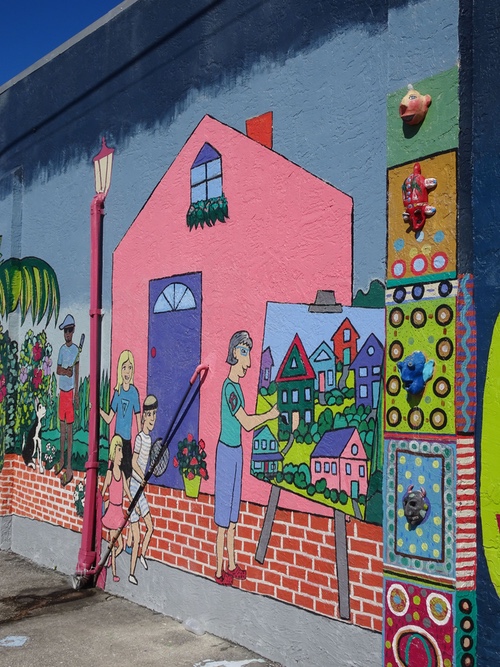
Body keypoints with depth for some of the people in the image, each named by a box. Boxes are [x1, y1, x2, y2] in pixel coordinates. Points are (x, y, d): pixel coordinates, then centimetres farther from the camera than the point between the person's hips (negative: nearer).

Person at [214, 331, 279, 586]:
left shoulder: (236, 386, 11)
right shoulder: (229, 388, -18)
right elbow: (247, 423, -19)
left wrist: (267, 416, 10)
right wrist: (270, 414, -9)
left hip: (236, 450, 10)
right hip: (227, 451, -10)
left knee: (233, 514, 15)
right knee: (223, 512, -1)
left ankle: (231, 565, 26)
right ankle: (220, 571, 8)